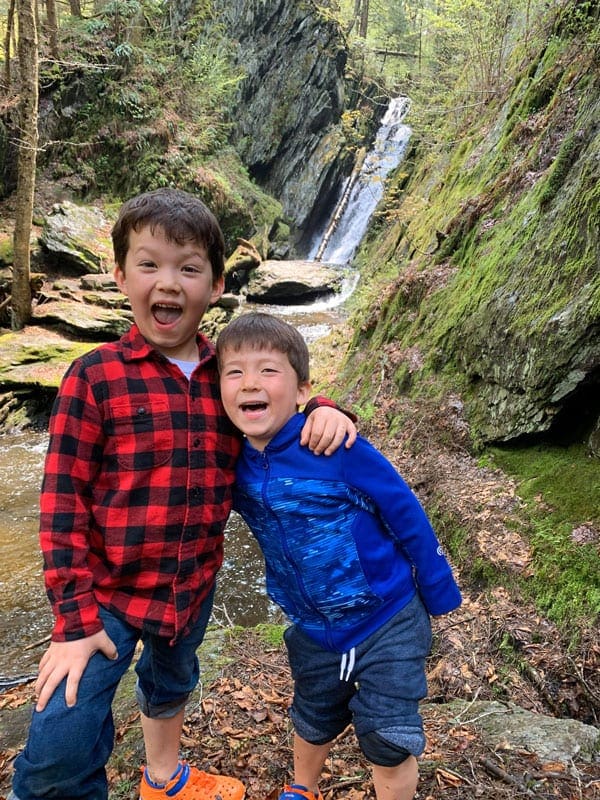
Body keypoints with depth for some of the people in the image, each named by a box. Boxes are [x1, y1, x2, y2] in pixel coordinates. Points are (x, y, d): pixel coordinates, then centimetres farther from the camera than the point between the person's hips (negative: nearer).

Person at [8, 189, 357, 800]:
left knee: (171, 684, 29)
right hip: (106, 589, -4)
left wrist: (325, 410, -14)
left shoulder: (228, 376, -5)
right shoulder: (95, 377, -16)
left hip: (193, 588, 4)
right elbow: (63, 499, -15)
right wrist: (73, 616, -15)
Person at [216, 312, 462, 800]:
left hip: (389, 622, -4)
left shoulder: (336, 445, -28)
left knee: (389, 741, 8)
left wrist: (441, 595, -9)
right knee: (313, 724, 27)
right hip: (315, 632, 5)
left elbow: (406, 515, -17)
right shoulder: (235, 465, -13)